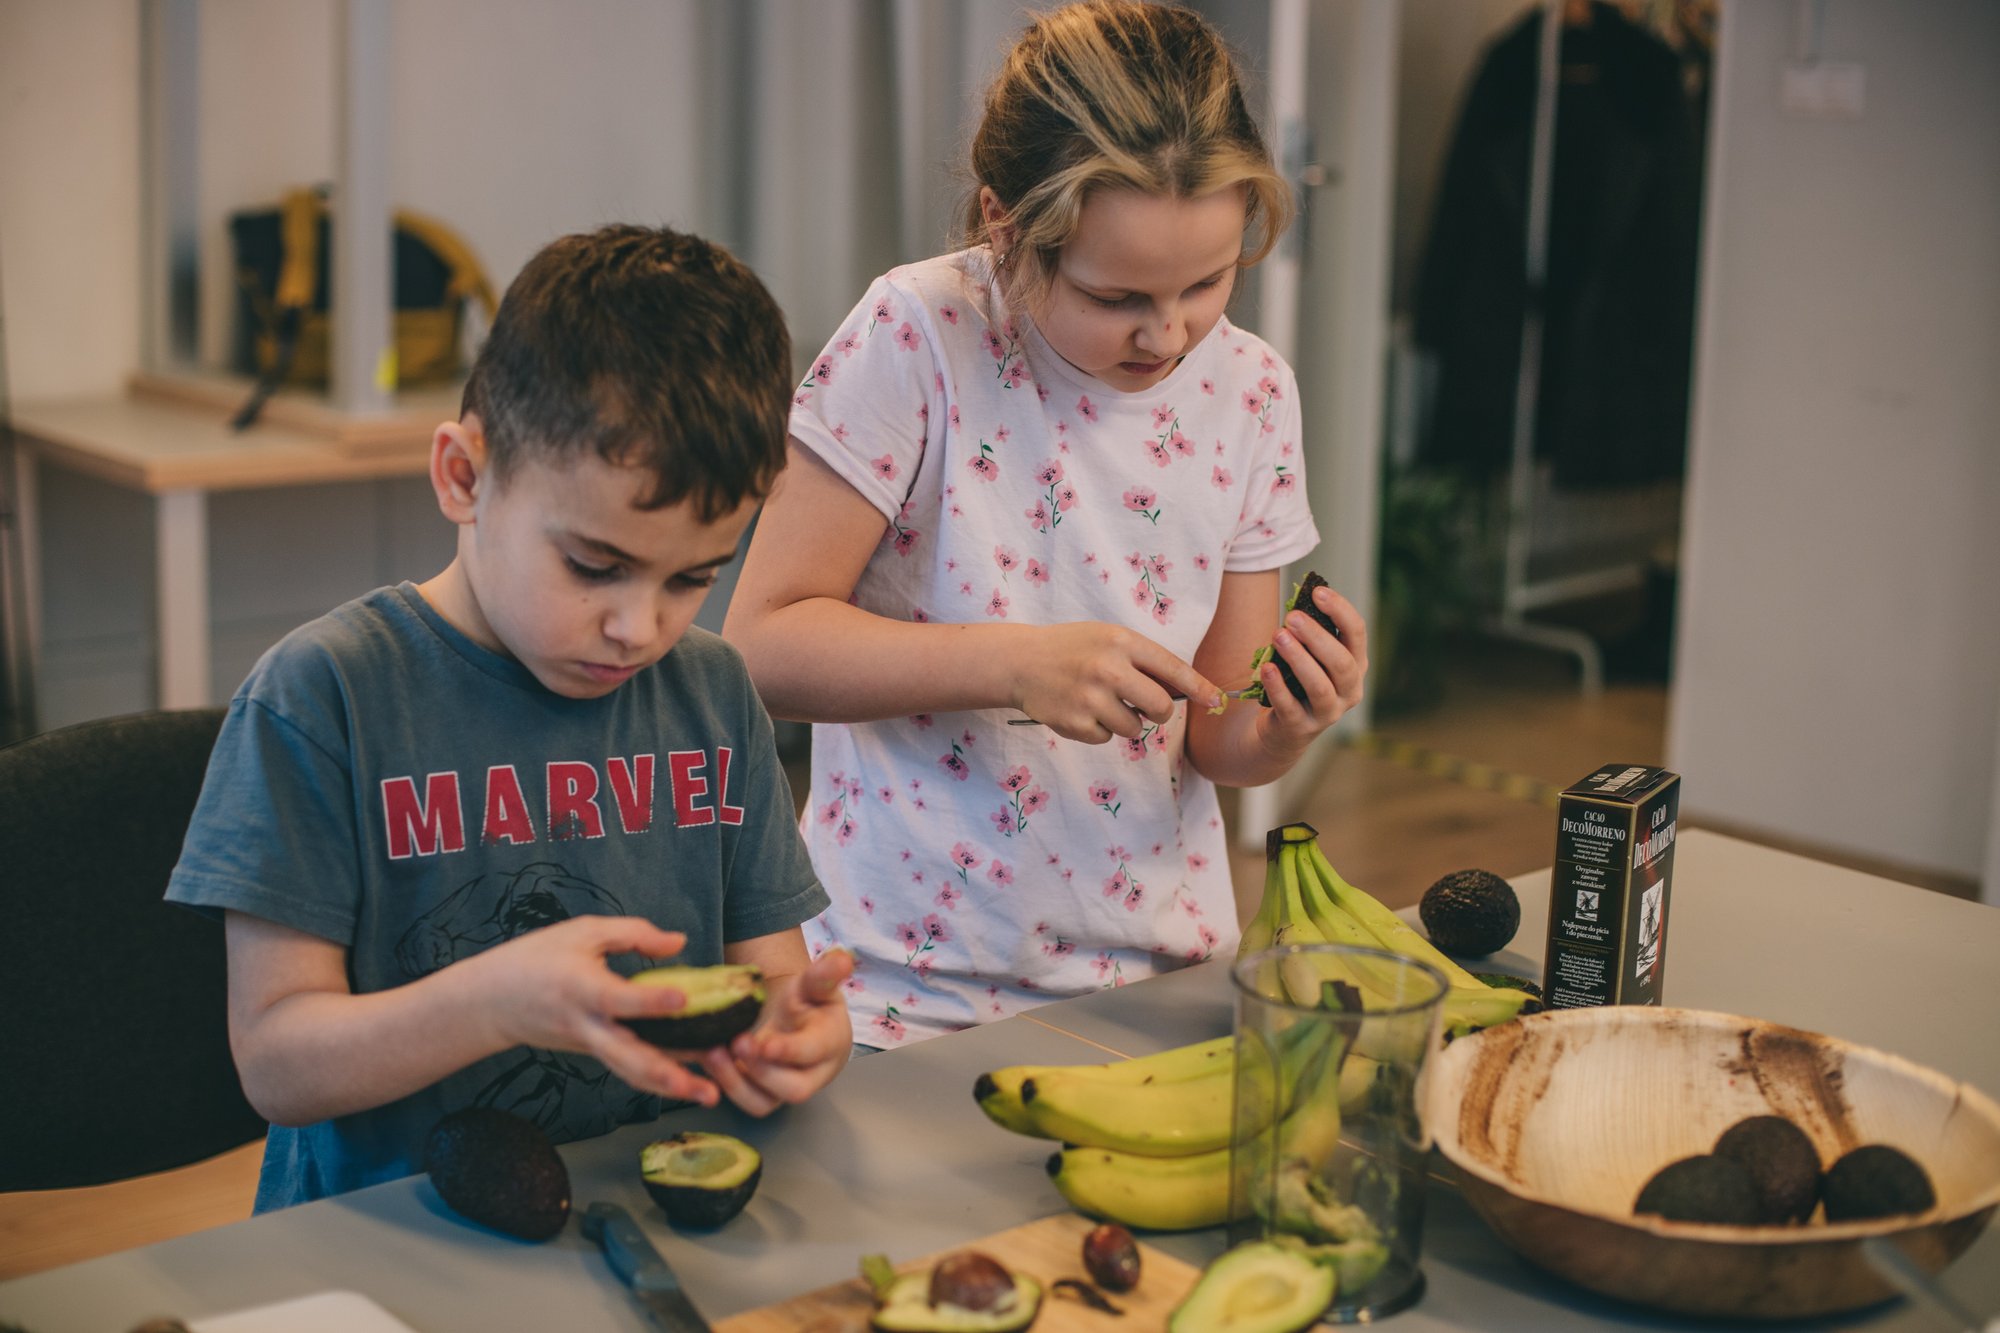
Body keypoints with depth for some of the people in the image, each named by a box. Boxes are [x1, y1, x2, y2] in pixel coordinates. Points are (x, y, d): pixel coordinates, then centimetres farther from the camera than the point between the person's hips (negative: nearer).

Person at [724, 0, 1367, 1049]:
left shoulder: (1249, 393, 1)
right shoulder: (920, 338, -13)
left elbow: (1213, 742, 6)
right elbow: (762, 641, -14)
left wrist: (1284, 728, -16)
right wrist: (1016, 662, -24)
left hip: (1158, 979, 2)